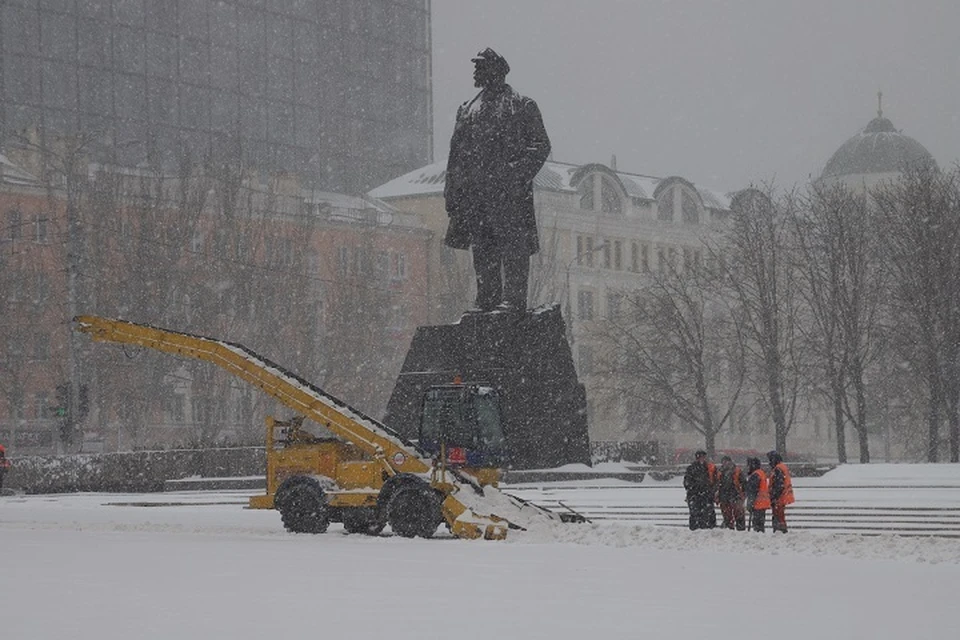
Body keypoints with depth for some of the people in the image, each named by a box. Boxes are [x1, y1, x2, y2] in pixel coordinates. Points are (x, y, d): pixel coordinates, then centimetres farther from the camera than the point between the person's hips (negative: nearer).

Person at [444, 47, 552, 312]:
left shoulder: (522, 106, 6)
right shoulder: (467, 110, 20)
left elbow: (541, 146, 0)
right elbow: (456, 153, 19)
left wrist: (519, 174, -14)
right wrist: (452, 193, 10)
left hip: (509, 190, -5)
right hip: (474, 190, 5)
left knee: (512, 243, -9)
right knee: (482, 250, 4)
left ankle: (514, 300, -11)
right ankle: (486, 302, 8)